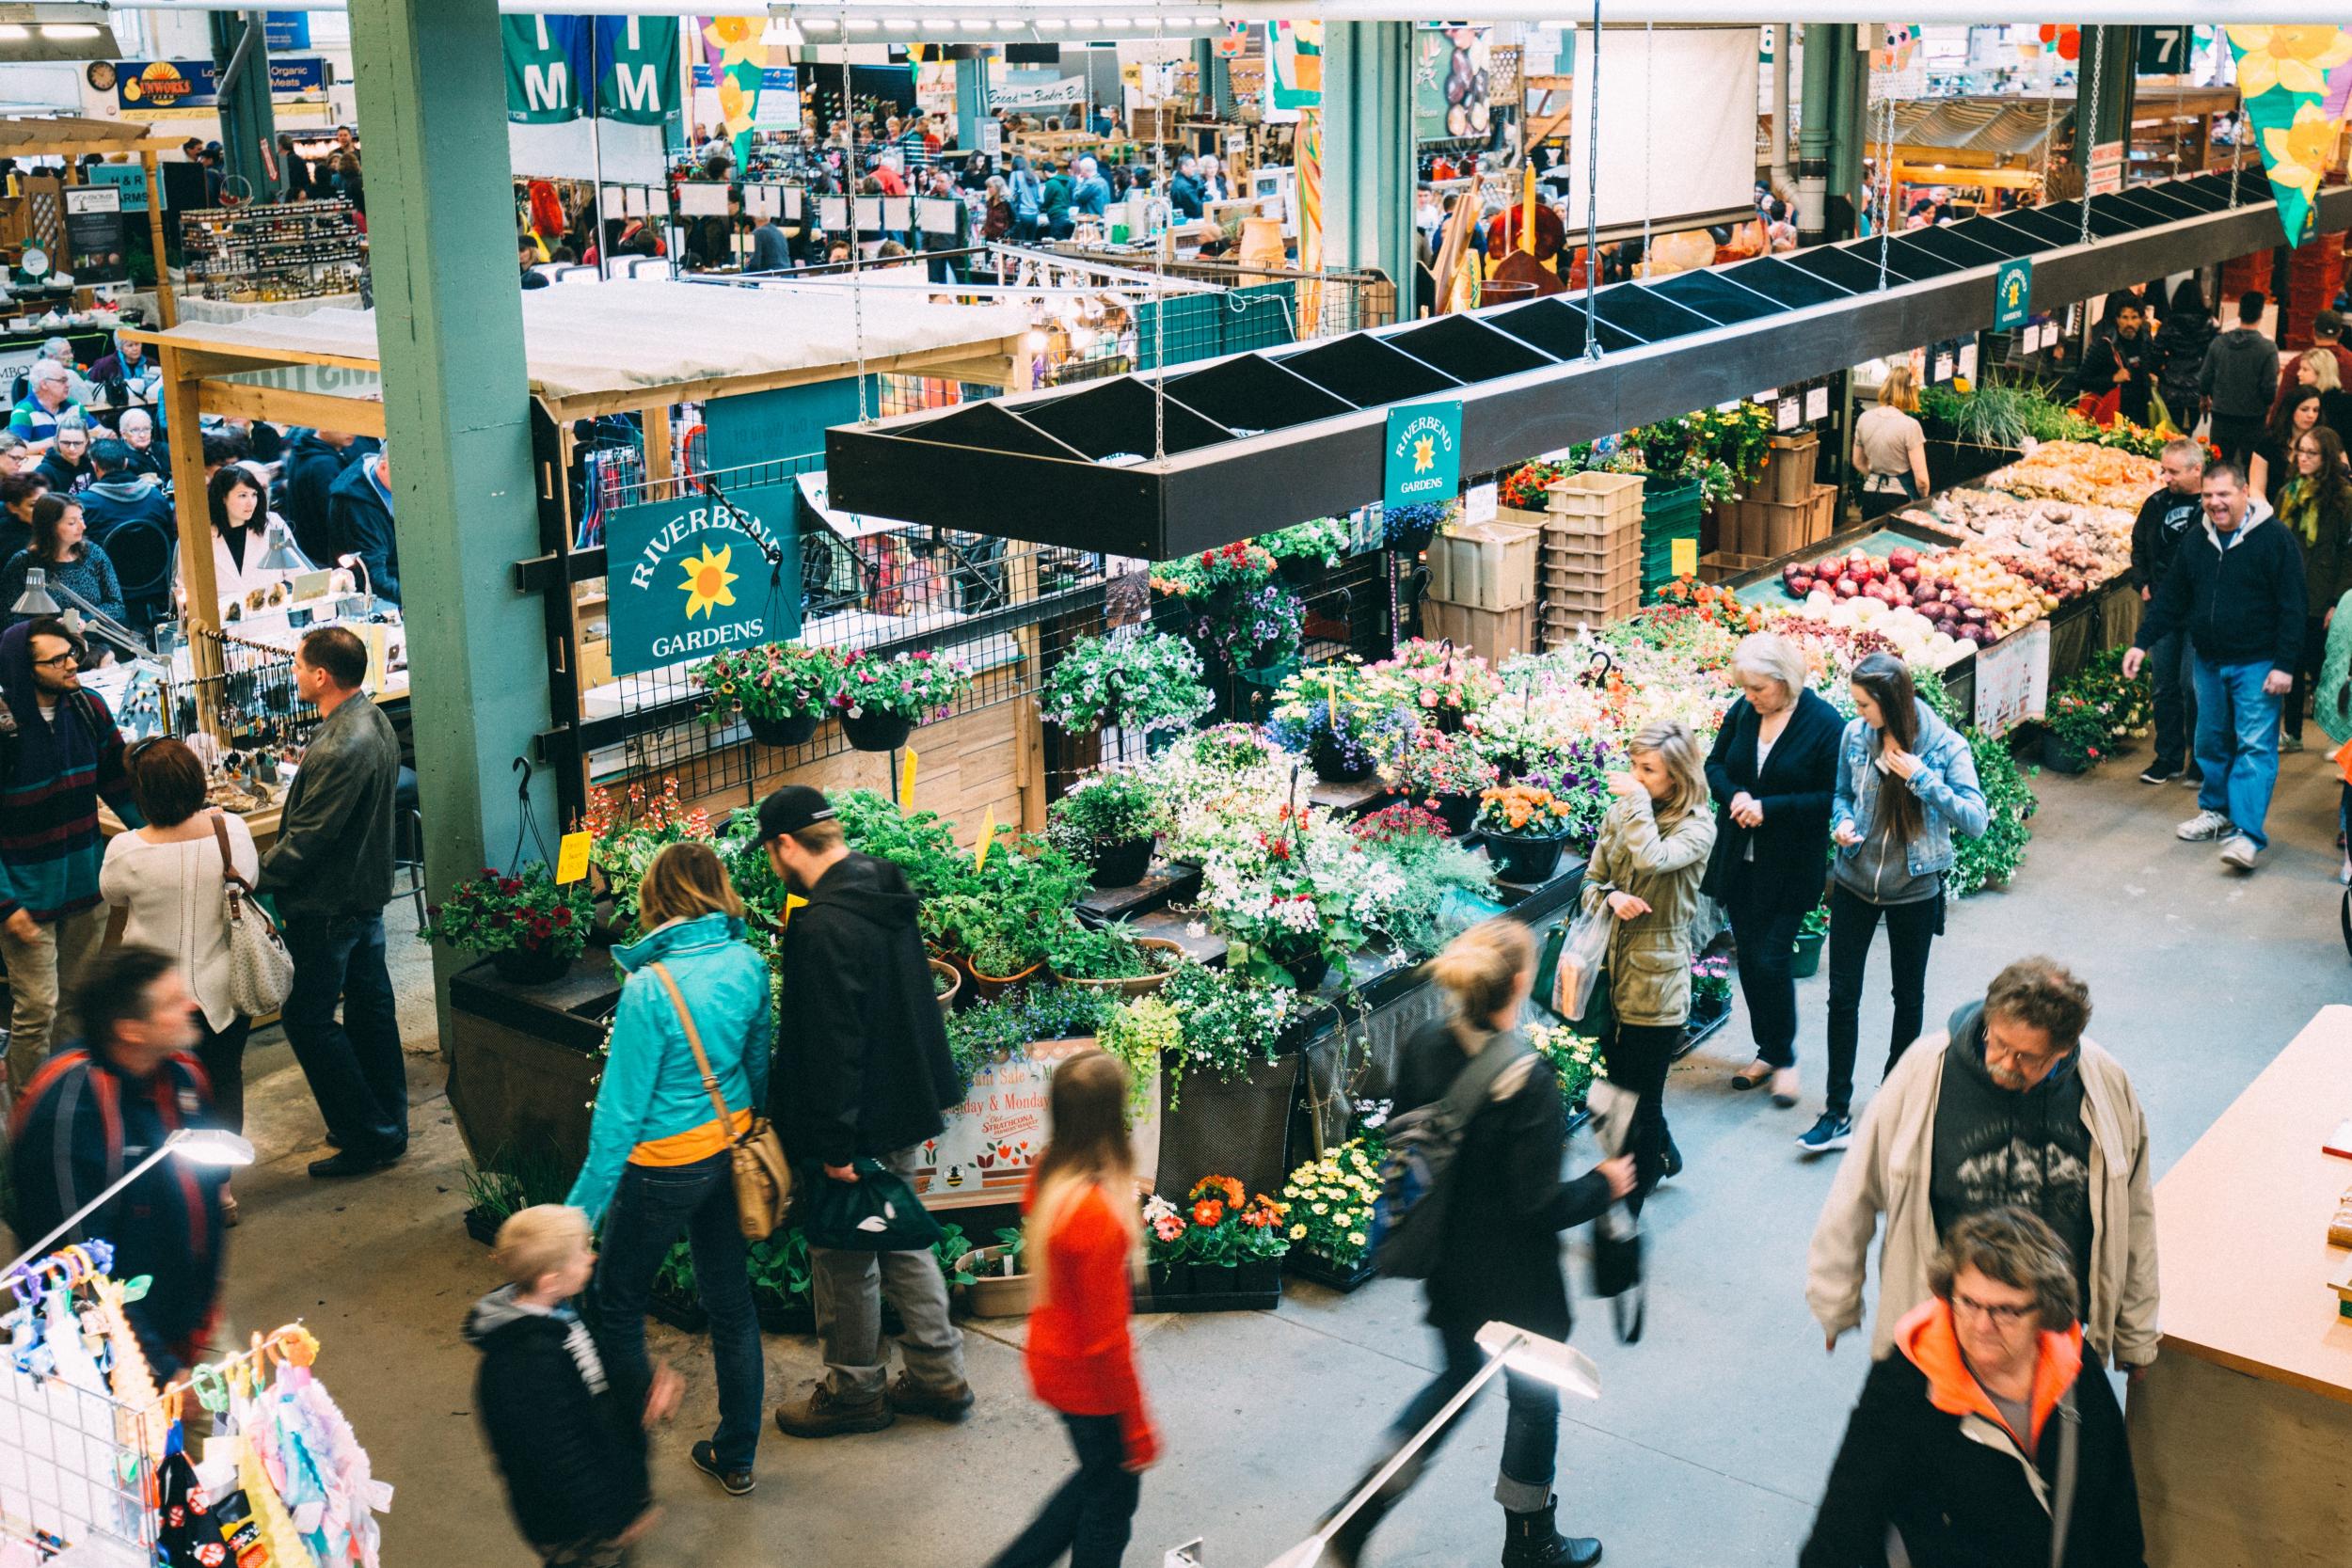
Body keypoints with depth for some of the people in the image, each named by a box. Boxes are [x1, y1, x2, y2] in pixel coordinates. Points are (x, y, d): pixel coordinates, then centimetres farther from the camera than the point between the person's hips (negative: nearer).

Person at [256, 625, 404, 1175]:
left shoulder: (339, 749, -28)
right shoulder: (375, 722, 4)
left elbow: (305, 839, -24)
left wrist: (255, 878, -10)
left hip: (328, 903, -10)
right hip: (368, 891, 10)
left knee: (308, 1018, 1)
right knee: (369, 1005, 17)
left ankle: (367, 1136, 6)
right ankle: (388, 1123, 28)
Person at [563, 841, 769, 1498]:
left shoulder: (650, 987, -24)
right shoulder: (747, 964, -7)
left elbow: (622, 1107, -19)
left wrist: (586, 1200, -10)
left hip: (664, 1165, -6)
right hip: (731, 1149, 6)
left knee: (617, 1304, 16)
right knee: (731, 1302, 17)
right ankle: (736, 1457, 29)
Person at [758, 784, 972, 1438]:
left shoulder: (823, 925, -24)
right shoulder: (886, 893, 5)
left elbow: (831, 1044, -25)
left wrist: (834, 1144, -21)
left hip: (860, 1121, -9)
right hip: (908, 1109, 9)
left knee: (843, 1259, 8)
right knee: (900, 1239, 20)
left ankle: (855, 1390, 23)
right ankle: (938, 1375, 28)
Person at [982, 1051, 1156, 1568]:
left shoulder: (1046, 1174, -9)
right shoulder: (1099, 1215, -33)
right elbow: (1106, 1339, -25)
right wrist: (1137, 1425, -15)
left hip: (1049, 1359, 8)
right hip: (1088, 1377, -8)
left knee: (1101, 1476, 29)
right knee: (1112, 1500, 16)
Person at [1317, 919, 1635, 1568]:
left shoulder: (1422, 1047, -10)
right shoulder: (1528, 1077, -28)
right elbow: (1540, 1206, -23)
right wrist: (1603, 1184, -6)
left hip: (1445, 1263, 6)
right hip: (1512, 1278, -6)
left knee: (1458, 1376, 28)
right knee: (1535, 1398, 19)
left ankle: (1357, 1515, 23)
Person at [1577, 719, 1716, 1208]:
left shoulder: (1696, 825, -12)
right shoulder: (1620, 812, 4)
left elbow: (1651, 859, -32)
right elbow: (1591, 881, 9)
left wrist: (1638, 800, -20)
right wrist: (1611, 897, -13)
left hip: (1656, 981, -6)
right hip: (1613, 969, 6)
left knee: (1639, 1097, 1)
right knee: (1622, 1080, 22)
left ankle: (1626, 1208, 14)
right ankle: (1662, 1156, 49)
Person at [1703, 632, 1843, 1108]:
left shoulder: (1824, 724, -14)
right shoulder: (1742, 711, 0)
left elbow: (1831, 798, -13)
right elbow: (1715, 764, 11)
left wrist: (1768, 808, -21)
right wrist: (1735, 796, -10)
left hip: (1789, 867, -5)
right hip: (1739, 859, 5)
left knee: (1770, 960, -6)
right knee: (1748, 958, 11)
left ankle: (1785, 1058, 14)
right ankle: (1767, 1051, 28)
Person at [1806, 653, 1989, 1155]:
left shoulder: (1945, 746, -18)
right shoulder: (1856, 735, -8)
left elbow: (1975, 820, -23)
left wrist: (1919, 777, -29)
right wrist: (1842, 822, -12)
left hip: (1914, 892, -2)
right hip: (1855, 884, 2)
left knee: (1908, 996, 15)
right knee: (1842, 996, 3)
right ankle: (1838, 1114, 11)